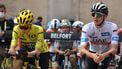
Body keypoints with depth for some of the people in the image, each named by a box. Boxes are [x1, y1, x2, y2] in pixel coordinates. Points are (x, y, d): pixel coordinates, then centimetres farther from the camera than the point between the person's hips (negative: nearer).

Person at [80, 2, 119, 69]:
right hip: (92, 54, 2)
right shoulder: (87, 28, -22)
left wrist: (103, 55, -54)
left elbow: (114, 49, -31)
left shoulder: (112, 27, -24)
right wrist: (93, 55, -53)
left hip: (107, 54, -1)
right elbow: (82, 50, -31)